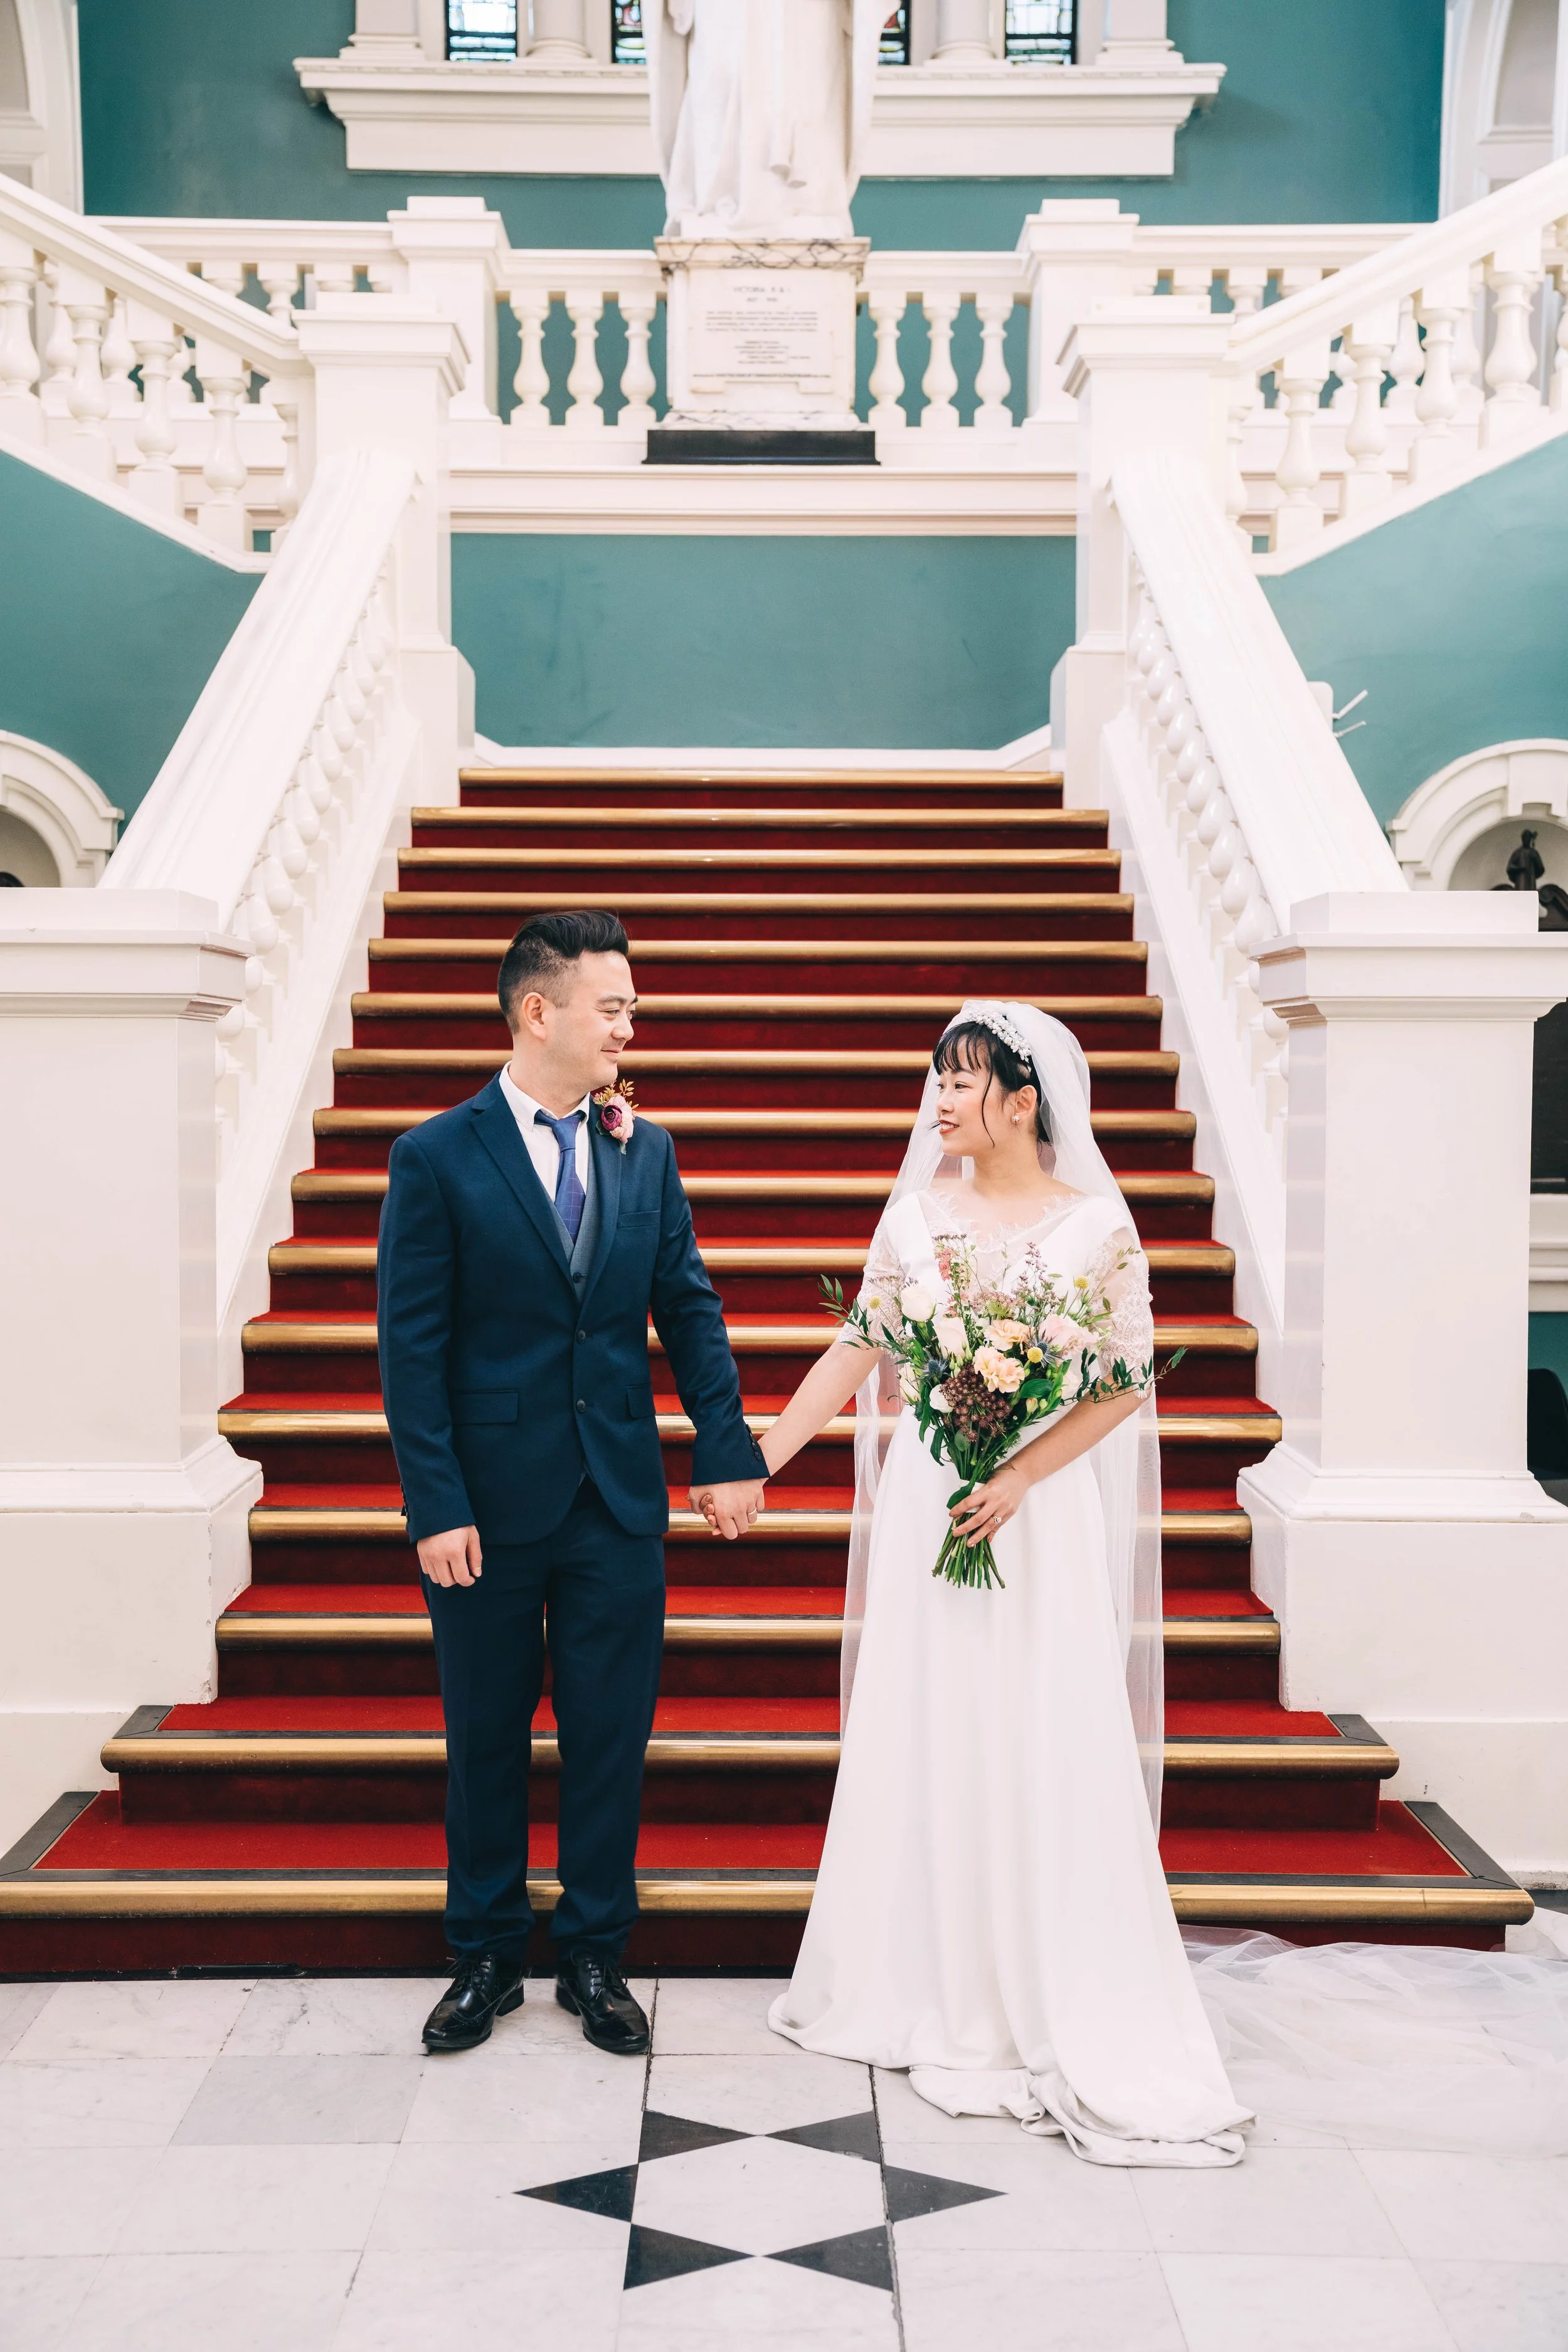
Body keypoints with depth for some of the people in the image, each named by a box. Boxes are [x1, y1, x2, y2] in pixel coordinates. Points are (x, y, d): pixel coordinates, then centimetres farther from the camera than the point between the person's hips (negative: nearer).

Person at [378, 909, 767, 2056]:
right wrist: (437, 1506, -13)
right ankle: (489, 1957, 30)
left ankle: (595, 1958, 28)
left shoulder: (647, 1151, 4)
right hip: (491, 1501, -3)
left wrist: (730, 1454, -2)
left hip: (620, 1501, 3)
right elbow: (413, 1348, -8)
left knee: (612, 1735, 10)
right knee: (486, 1738, 12)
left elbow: (690, 1310, 7)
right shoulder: (437, 1158, -7)